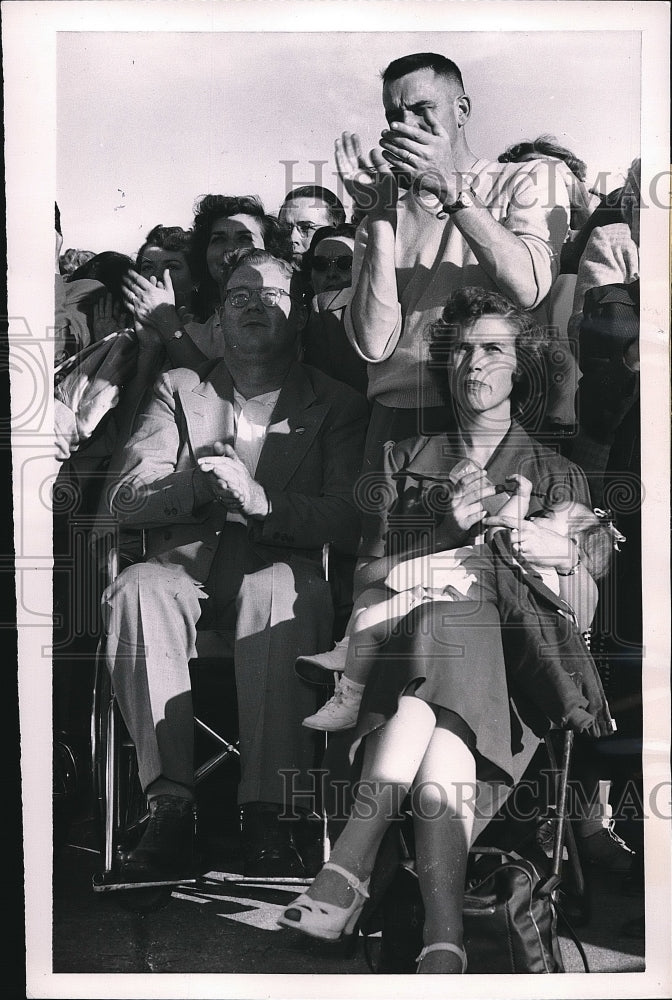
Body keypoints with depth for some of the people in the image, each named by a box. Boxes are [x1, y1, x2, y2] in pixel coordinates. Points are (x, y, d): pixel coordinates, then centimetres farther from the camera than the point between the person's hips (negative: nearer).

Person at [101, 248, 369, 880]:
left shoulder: (336, 406, 12)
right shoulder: (179, 390, 17)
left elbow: (349, 519, -2)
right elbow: (125, 499, 5)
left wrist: (263, 502, -20)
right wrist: (196, 483, -17)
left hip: (279, 571, -2)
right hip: (187, 563, 2)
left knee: (283, 592, -37)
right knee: (137, 589, -32)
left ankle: (267, 813, -32)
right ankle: (170, 800, -29)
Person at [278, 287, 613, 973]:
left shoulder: (557, 473, 23)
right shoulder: (404, 460, 24)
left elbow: (585, 610, 11)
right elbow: (370, 575, 11)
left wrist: (563, 554, -10)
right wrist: (446, 529, -3)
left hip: (516, 660, -1)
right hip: (411, 636, 1)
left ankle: (352, 866, -46)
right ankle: (442, 936, -45)